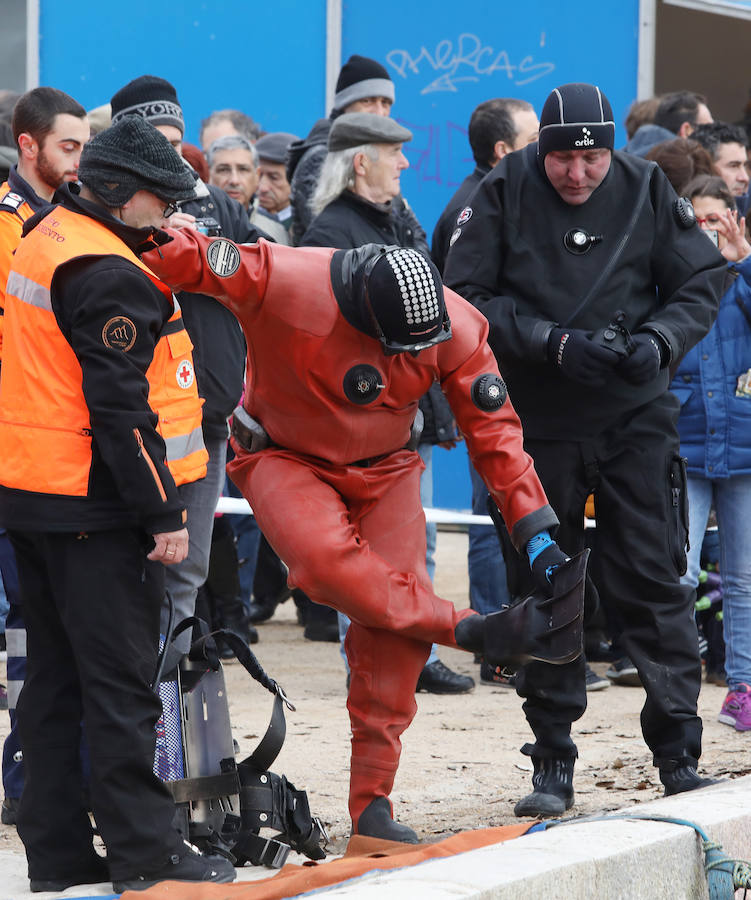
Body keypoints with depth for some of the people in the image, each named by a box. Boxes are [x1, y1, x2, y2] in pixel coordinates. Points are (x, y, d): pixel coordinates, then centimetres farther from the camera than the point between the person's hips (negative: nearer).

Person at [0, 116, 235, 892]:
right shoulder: (108, 275, -16)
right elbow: (118, 405, -19)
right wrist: (162, 513, -17)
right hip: (90, 506, -9)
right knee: (120, 682, -5)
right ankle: (145, 852, -2)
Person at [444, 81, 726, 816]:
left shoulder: (645, 191, -2)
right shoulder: (505, 193, -6)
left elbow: (701, 285, 4)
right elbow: (466, 299, -8)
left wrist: (658, 341, -16)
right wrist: (554, 343, -19)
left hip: (636, 418, 0)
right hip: (537, 423, 0)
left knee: (654, 583, -3)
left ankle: (678, 755, 3)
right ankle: (552, 766, 12)